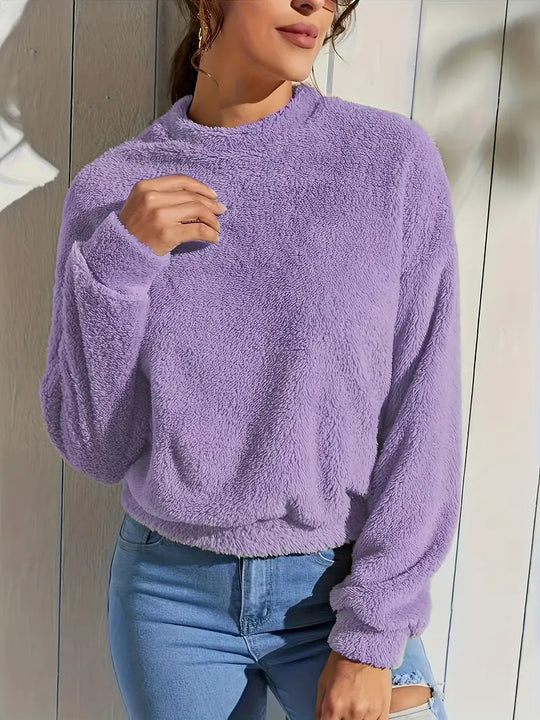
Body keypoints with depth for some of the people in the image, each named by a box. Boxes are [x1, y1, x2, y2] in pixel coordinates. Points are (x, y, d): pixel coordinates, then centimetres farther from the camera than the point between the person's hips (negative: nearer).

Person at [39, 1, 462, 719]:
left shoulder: (396, 157, -8)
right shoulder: (112, 188, -5)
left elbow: (422, 416, -8)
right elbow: (95, 448, -4)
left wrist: (372, 639, -10)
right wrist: (116, 262, -17)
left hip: (342, 589, -1)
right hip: (171, 596, 1)